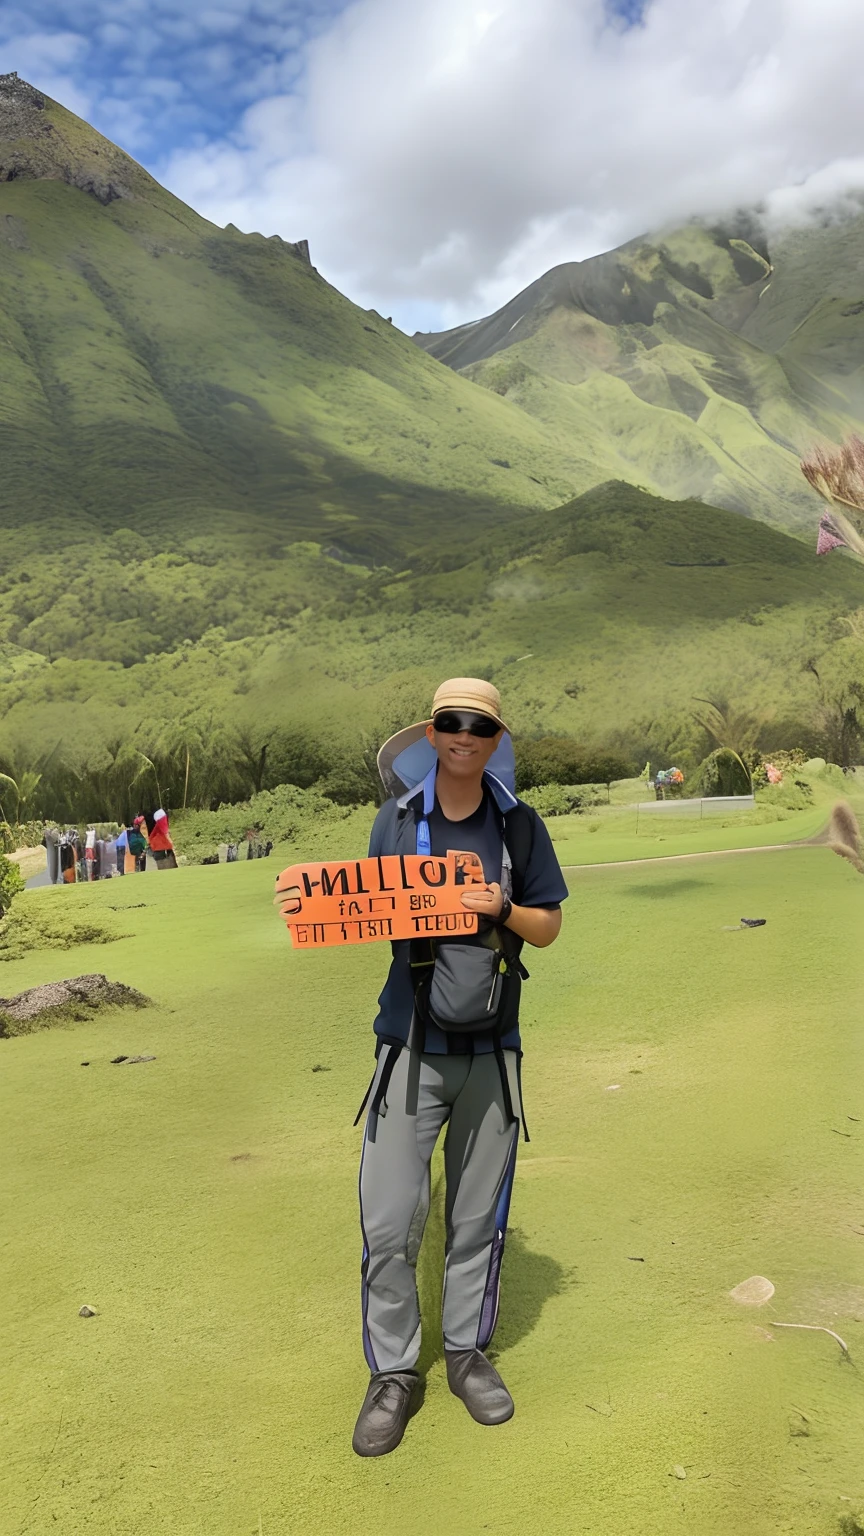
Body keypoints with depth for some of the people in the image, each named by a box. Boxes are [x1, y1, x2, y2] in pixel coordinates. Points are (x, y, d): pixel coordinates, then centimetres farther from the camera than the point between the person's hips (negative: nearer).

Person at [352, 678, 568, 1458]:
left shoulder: (520, 825, 2)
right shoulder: (395, 821, 1)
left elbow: (549, 927, 6)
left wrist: (502, 909, -14)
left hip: (491, 1051, 1)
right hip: (410, 1047, -1)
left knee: (478, 1219, 12)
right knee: (389, 1224, -1)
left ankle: (468, 1352, 32)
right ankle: (392, 1373, 18)